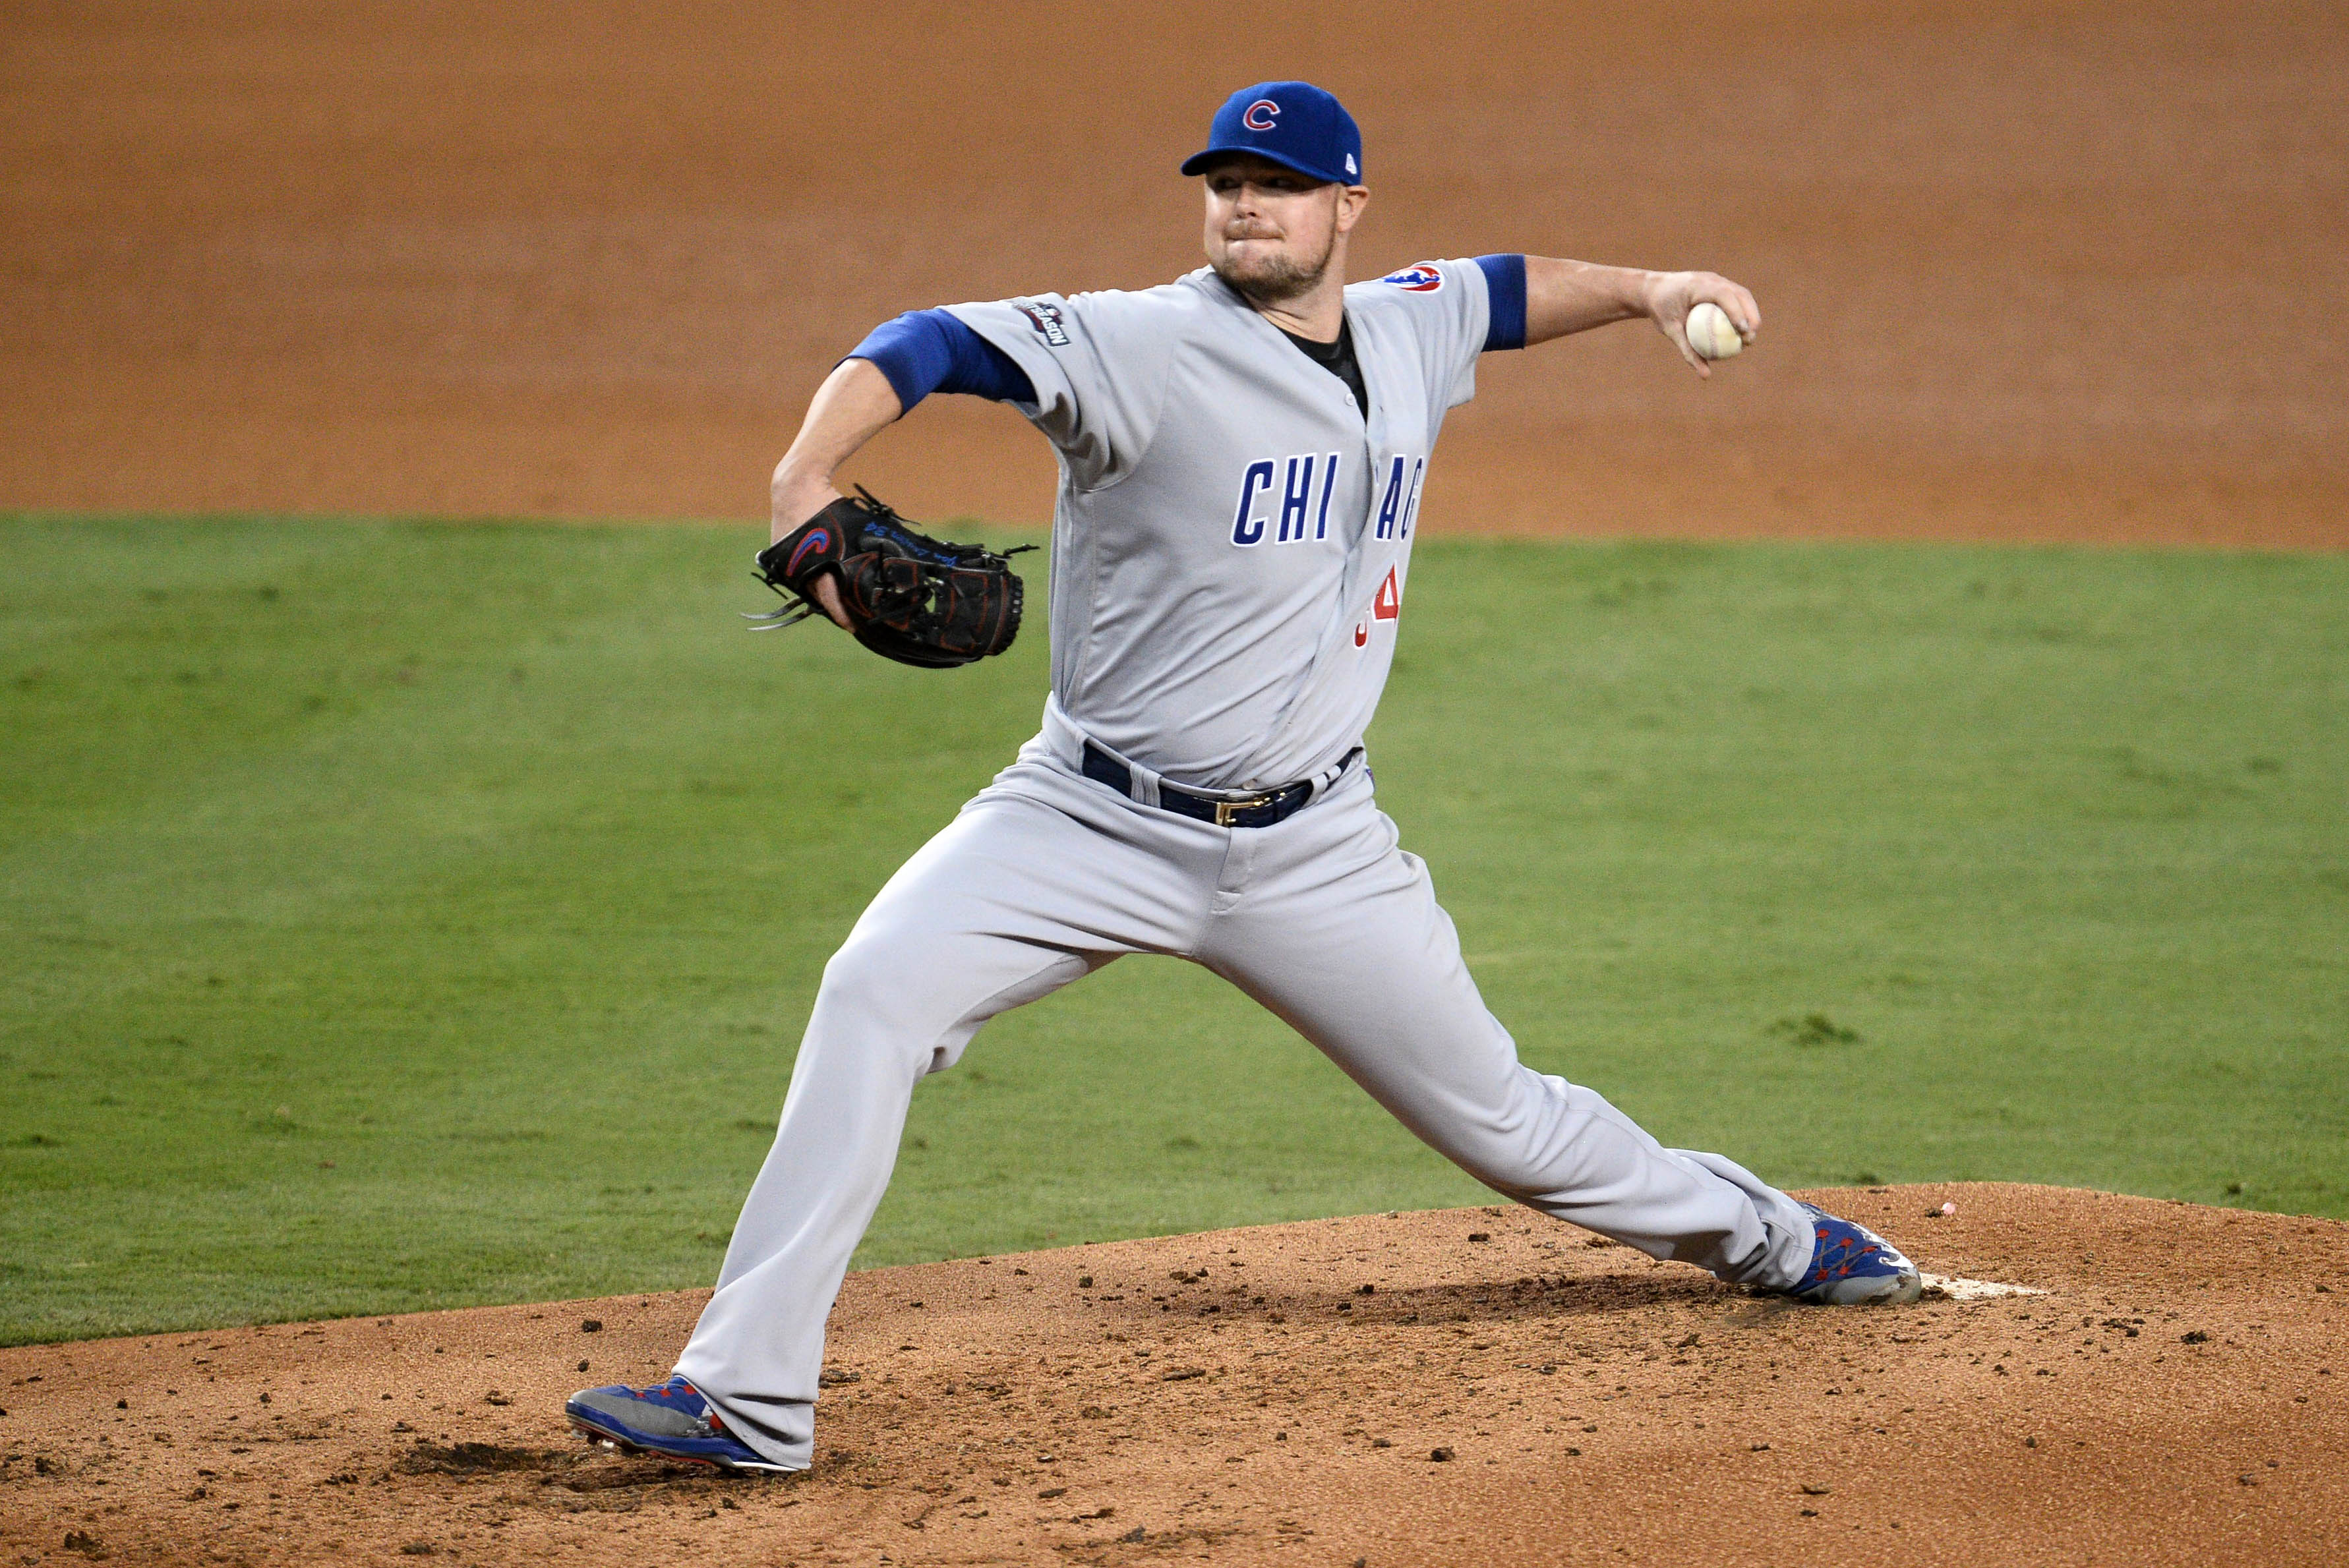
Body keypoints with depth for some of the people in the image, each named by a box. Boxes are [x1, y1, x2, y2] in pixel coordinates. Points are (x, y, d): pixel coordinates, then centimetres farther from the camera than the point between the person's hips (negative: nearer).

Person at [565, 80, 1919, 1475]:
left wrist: (1643, 291, 16)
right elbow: (933, 349, -29)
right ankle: (748, 1401, -25)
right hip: (1095, 824, -4)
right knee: (878, 992, -25)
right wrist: (809, 480, -44)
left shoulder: (1406, 334, 4)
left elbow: (1503, 291, 28)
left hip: (1312, 853, 4)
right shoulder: (1148, 347, -16)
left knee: (1498, 1119, 12)